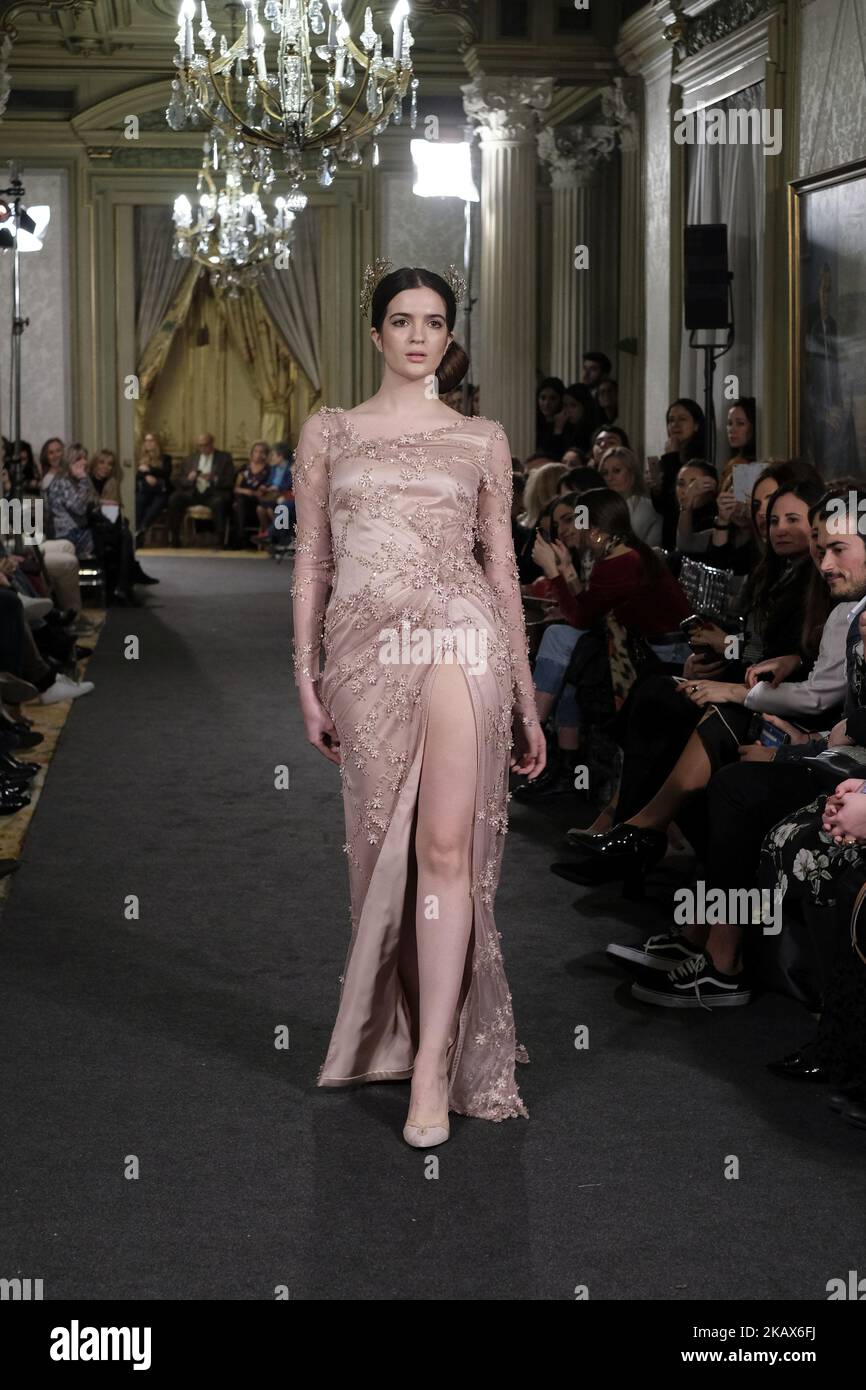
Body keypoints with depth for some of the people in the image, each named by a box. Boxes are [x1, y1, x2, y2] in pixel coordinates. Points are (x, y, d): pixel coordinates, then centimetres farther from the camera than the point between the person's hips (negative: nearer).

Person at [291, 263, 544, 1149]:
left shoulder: (482, 440, 11)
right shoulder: (328, 433, 13)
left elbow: (501, 567, 13)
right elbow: (311, 561, 12)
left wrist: (526, 698, 12)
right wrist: (306, 681, 5)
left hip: (459, 635, -1)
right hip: (364, 647, 2)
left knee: (445, 845, -12)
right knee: (383, 843, 5)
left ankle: (433, 1061, -11)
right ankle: (399, 1028, 20)